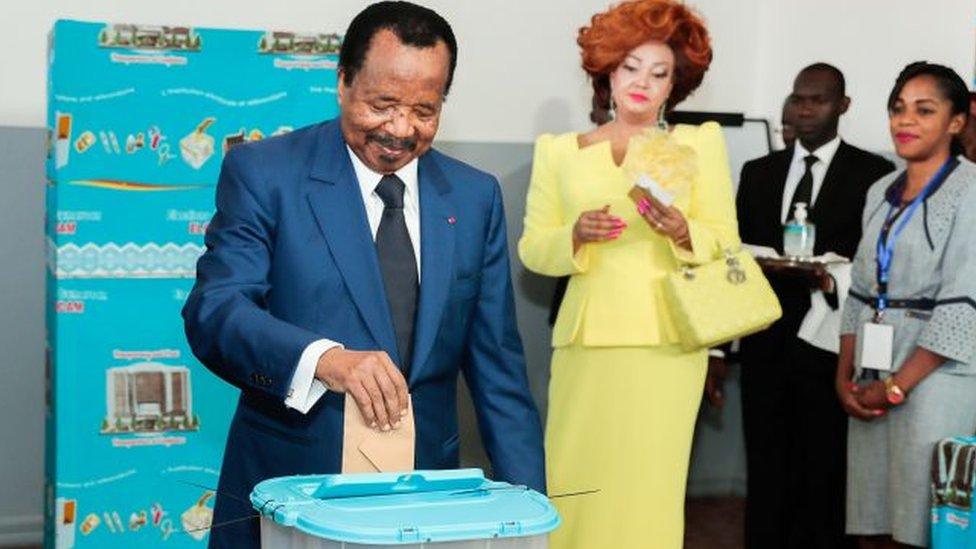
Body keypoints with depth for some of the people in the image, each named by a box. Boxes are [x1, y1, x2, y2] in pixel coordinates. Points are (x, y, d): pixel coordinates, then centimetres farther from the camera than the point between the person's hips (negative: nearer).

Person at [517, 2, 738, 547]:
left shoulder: (700, 142, 9)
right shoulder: (560, 151, 10)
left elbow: (725, 243, 3)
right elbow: (533, 248, 8)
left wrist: (682, 232, -17)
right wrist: (576, 235, -12)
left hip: (666, 342, -1)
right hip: (586, 342, 1)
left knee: (647, 487, -3)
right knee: (575, 485, -1)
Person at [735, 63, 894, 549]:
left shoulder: (874, 174, 1)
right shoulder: (758, 172, 13)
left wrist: (834, 277, -22)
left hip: (829, 346, -3)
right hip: (764, 346, 3)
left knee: (823, 476, 3)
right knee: (765, 472, 9)